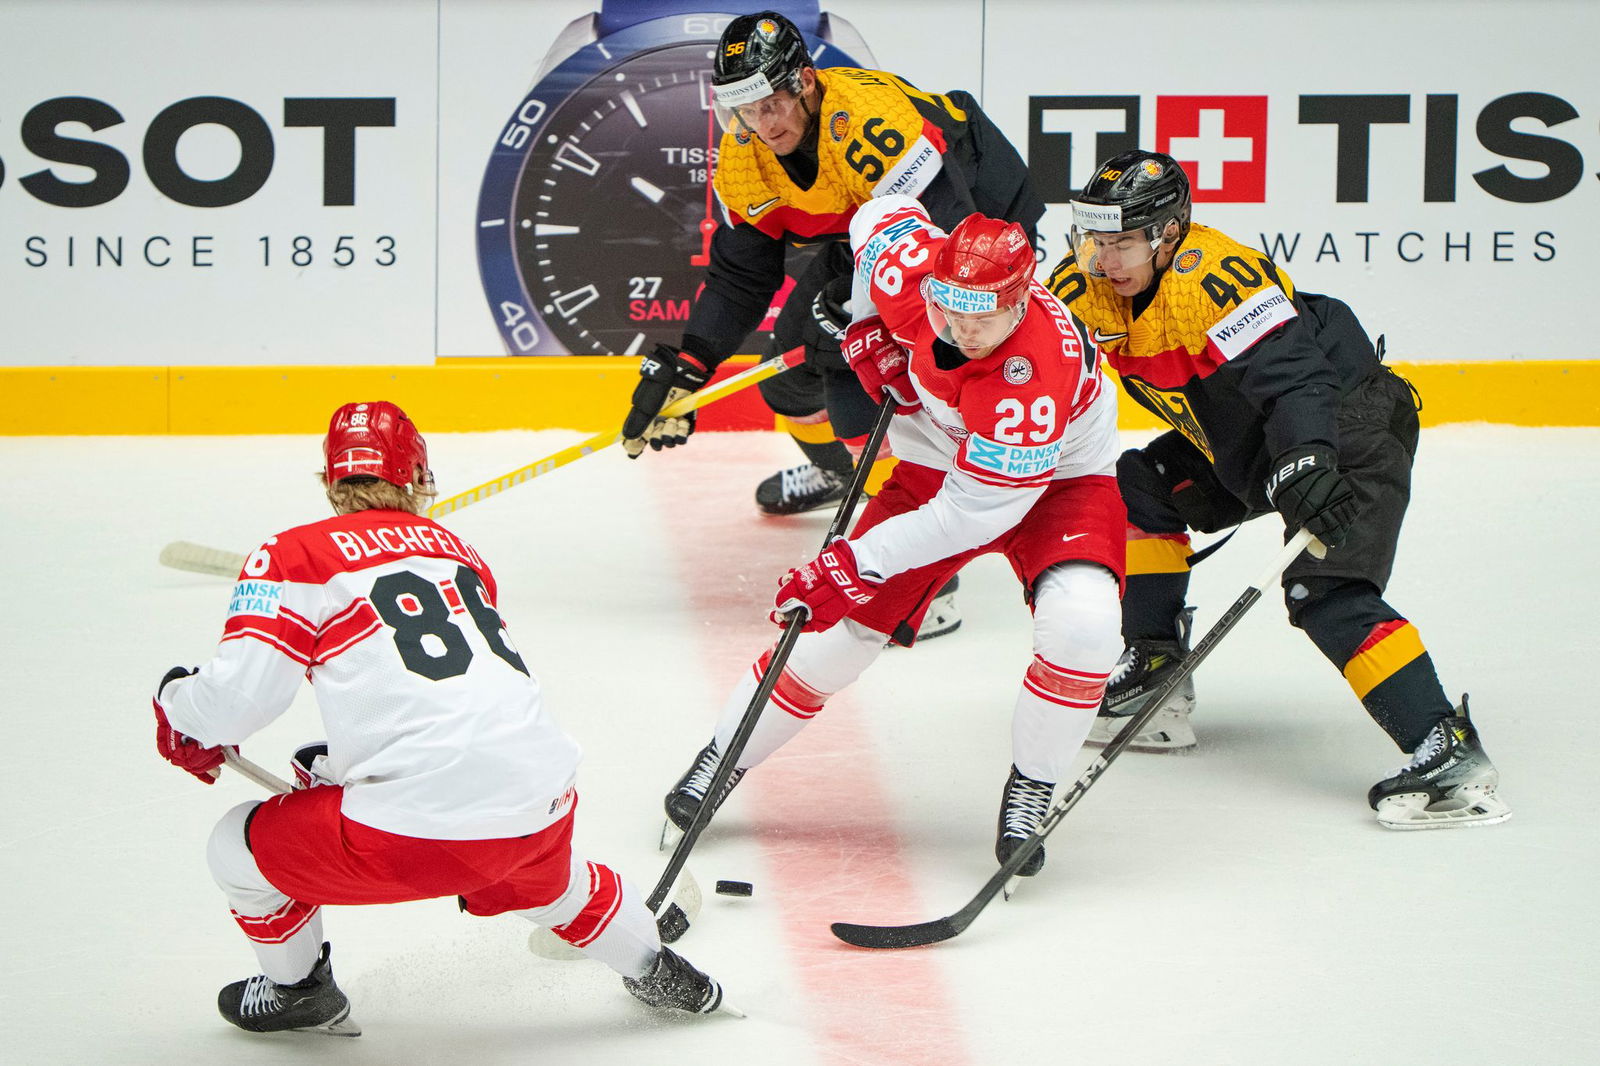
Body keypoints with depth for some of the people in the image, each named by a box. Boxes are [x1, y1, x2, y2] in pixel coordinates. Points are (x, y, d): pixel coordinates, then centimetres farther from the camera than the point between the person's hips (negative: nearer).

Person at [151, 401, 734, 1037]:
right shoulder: (460, 554, 22)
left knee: (239, 847, 20)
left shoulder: (293, 557, 4)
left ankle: (298, 992, 39)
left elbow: (237, 697, -5)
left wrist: (177, 707, 18)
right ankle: (659, 976, 57)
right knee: (543, 880, 42)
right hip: (541, 810, 6)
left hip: (417, 834, -6)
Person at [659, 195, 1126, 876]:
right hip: (934, 465, 4)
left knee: (1081, 621, -29)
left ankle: (1032, 786, -7)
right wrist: (868, 329, -7)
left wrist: (858, 564, -34)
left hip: (1057, 479, -4)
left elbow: (975, 510, -36)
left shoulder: (1039, 373, -41)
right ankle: (726, 756, 16)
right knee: (842, 622, -3)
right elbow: (881, 214, 0)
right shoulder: (910, 267, -26)